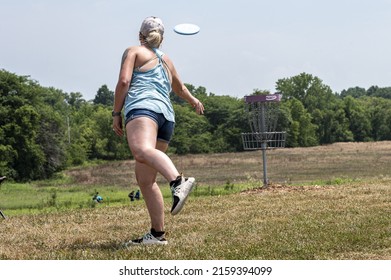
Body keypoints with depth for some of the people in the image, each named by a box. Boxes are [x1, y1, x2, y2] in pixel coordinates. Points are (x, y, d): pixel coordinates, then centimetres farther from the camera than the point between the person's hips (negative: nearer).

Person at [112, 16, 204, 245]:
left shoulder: (134, 51, 17)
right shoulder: (166, 60, 34)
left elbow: (124, 81, 0)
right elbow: (180, 87, 51)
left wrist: (116, 113, 5)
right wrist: (194, 101, 70)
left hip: (143, 107, -7)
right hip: (167, 116, 7)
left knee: (141, 150, -36)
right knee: (145, 179, 7)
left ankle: (178, 182, -64)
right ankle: (158, 234, 0)